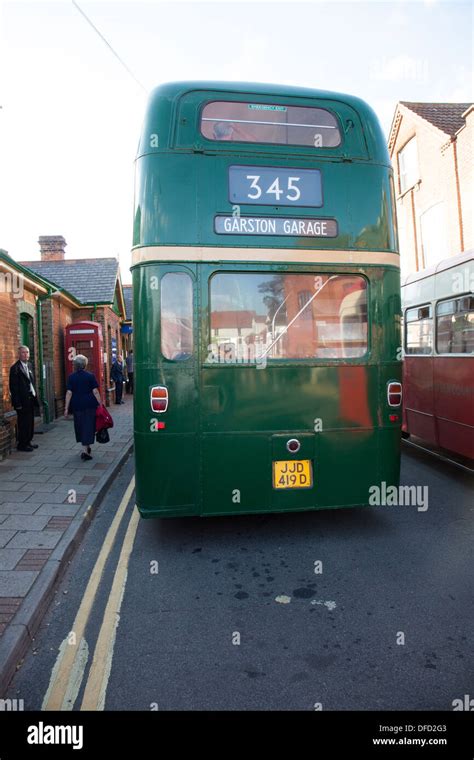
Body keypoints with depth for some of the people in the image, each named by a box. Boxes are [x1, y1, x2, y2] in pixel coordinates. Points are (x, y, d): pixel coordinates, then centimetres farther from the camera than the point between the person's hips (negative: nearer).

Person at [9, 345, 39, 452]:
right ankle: (22, 444, 9)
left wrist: (35, 396, 12)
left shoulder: (29, 366, 14)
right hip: (23, 401, -8)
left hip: (31, 399, 8)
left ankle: (28, 441, 24)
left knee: (30, 422, 13)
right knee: (23, 423, -1)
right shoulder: (15, 368, -11)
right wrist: (17, 403, -17)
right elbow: (13, 387, -14)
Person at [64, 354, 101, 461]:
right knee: (88, 426, 0)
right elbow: (95, 391, -7)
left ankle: (87, 447, 32)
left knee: (80, 426, 17)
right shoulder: (90, 376, -4)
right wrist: (100, 404, -2)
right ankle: (85, 450, -9)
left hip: (77, 405, 2)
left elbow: (69, 393, -4)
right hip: (90, 405, -2)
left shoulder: (71, 377, 0)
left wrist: (66, 408, -3)